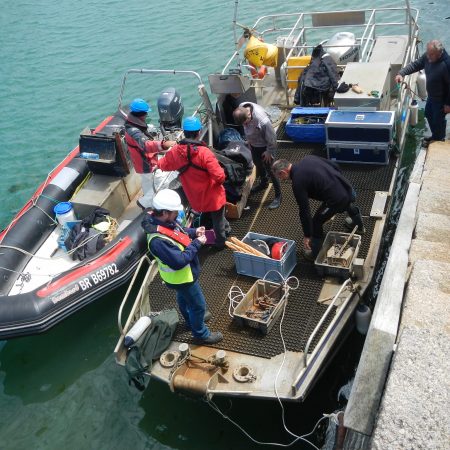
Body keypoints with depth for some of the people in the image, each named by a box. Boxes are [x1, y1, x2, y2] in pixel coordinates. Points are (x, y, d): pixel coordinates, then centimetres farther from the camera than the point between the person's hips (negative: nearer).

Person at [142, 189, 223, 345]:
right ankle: (201, 334, 37)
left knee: (183, 298, 32)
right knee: (198, 305, 13)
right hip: (181, 277, -9)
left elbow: (178, 232, 7)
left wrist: (193, 232, -11)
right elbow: (179, 261, -36)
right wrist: (197, 243, -28)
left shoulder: (163, 220, -14)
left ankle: (192, 320, 59)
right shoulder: (158, 240, -42)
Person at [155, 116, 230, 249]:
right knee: (218, 220, 21)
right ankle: (220, 242, 41)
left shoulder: (175, 151, -14)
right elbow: (219, 176, -30)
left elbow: (162, 165, 6)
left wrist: (157, 162, 29)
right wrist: (220, 181, -7)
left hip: (195, 196, 5)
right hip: (212, 195, -5)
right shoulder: (204, 152, -30)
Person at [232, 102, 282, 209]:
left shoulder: (263, 120, -43)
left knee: (270, 170, 7)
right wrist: (249, 141, 10)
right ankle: (263, 183, 54)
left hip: (264, 146, -6)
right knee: (258, 164, 27)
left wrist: (269, 151, -14)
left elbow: (272, 138, -26)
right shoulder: (241, 109, -22)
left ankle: (278, 195, 24)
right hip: (253, 144, 7)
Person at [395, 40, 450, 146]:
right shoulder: (428, 56, -14)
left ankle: (439, 141, 37)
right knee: (428, 114, 25)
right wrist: (401, 73, -20)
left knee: (438, 120, 11)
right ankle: (435, 136, 49)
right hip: (431, 95, 8)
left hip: (441, 99, -8)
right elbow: (415, 64, -2)